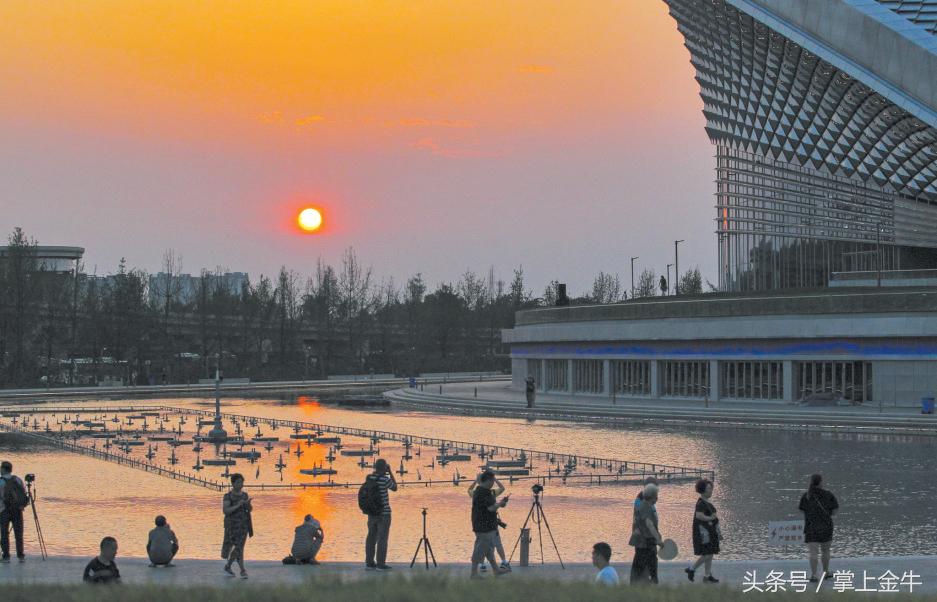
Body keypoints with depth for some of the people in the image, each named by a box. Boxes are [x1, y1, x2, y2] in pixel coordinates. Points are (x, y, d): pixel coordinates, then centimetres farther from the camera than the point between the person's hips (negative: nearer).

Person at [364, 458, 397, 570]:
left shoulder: (369, 478, 1)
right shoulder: (385, 479, -16)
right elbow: (395, 488, 2)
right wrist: (390, 472, 4)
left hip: (371, 513, 6)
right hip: (383, 513, -6)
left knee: (371, 537, 10)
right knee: (382, 539, -1)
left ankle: (369, 563, 11)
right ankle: (380, 564, 0)